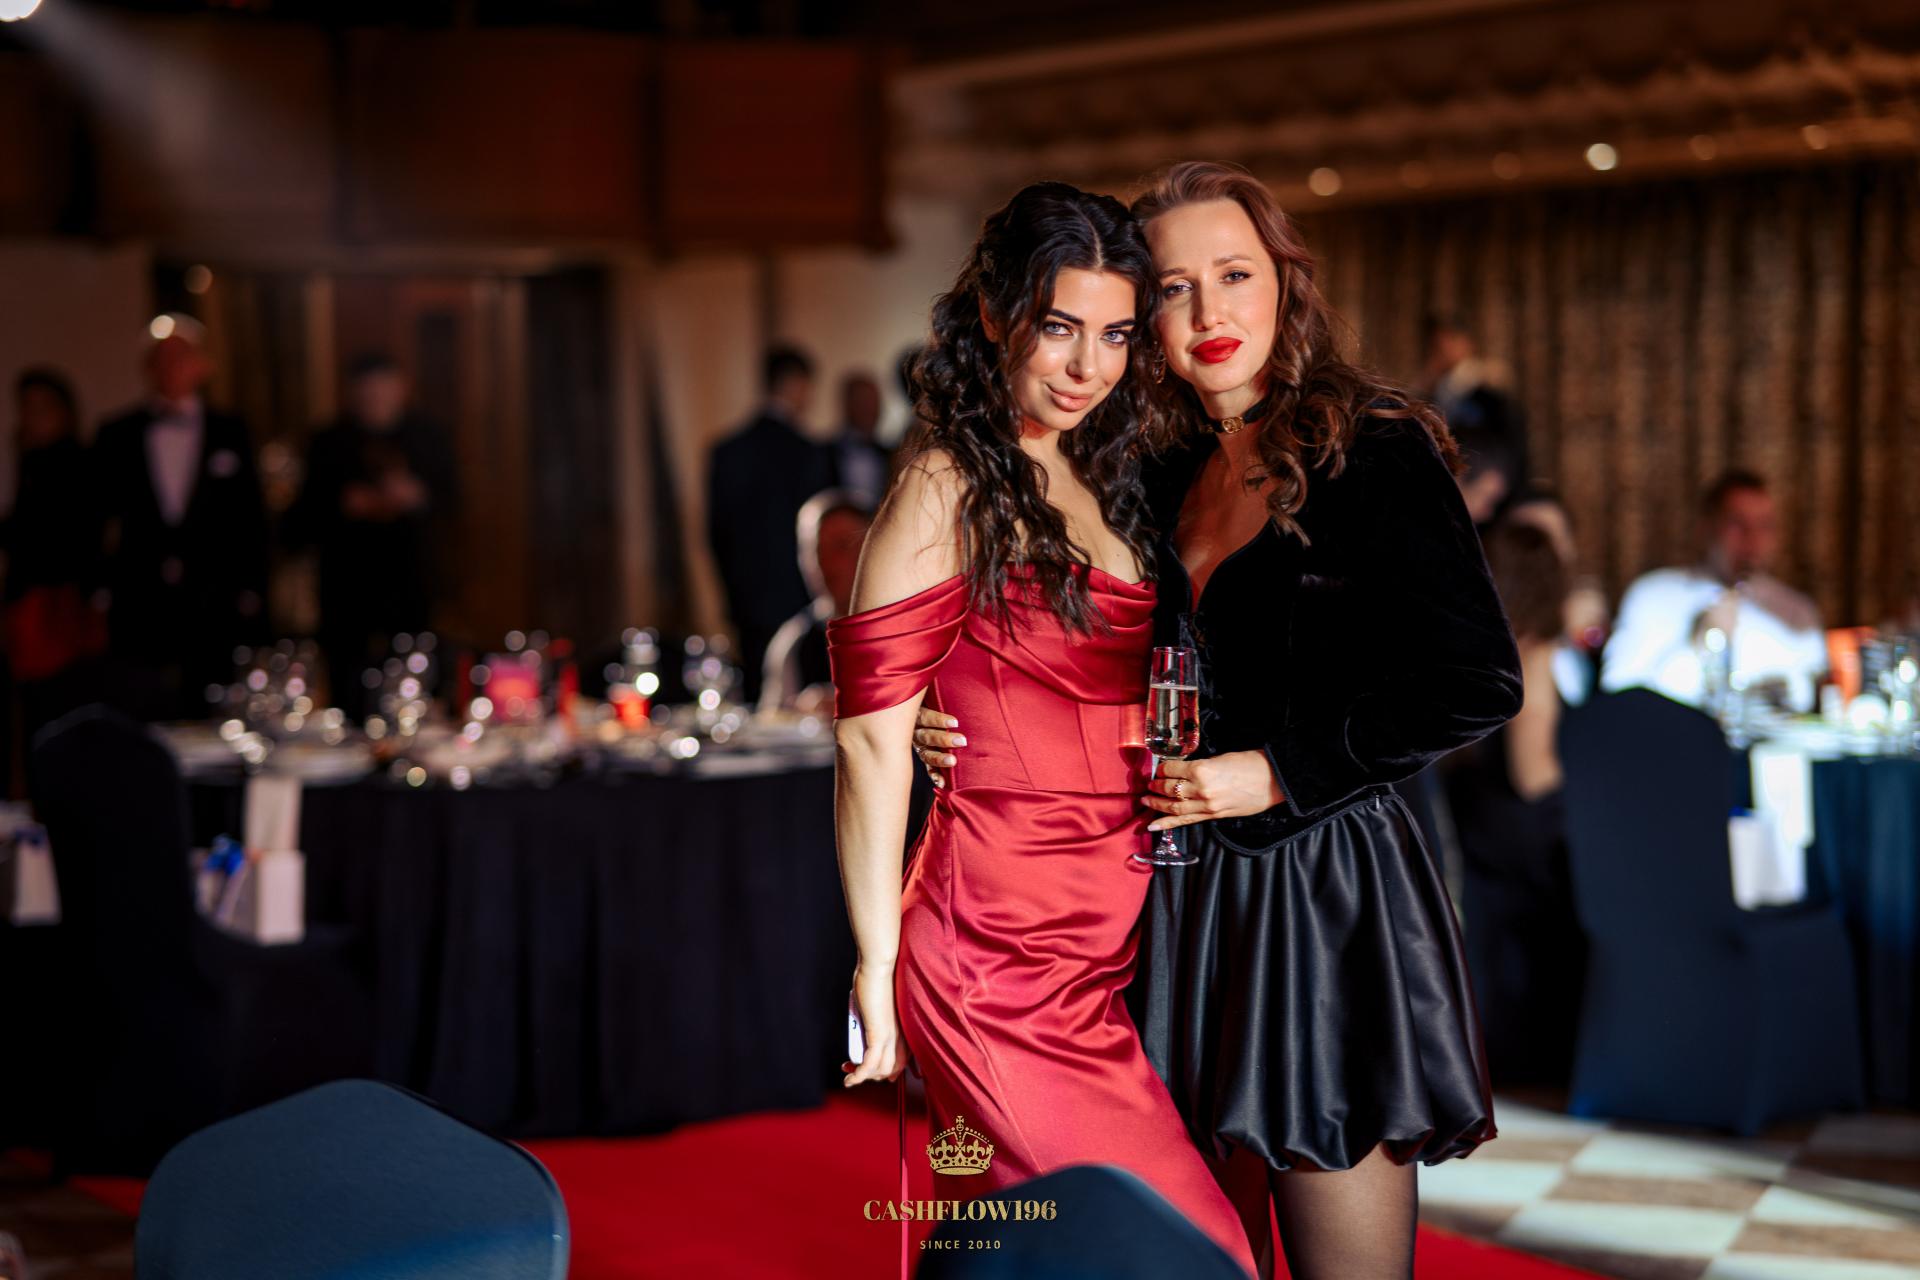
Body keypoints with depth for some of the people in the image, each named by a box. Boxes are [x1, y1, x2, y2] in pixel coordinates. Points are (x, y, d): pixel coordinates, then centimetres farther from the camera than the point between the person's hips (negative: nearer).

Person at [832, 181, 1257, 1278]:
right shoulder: (950, 490, -8)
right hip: (1007, 956, -7)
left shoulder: (1102, 483, 16)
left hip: (1111, 957, 7)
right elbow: (872, 739, -11)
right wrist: (879, 962, -12)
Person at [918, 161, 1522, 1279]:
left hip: (1328, 901, -6)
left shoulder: (1378, 453, -7)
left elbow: (1479, 683, -13)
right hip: (1185, 904, 6)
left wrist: (1279, 775, -14)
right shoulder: (1162, 480, 12)